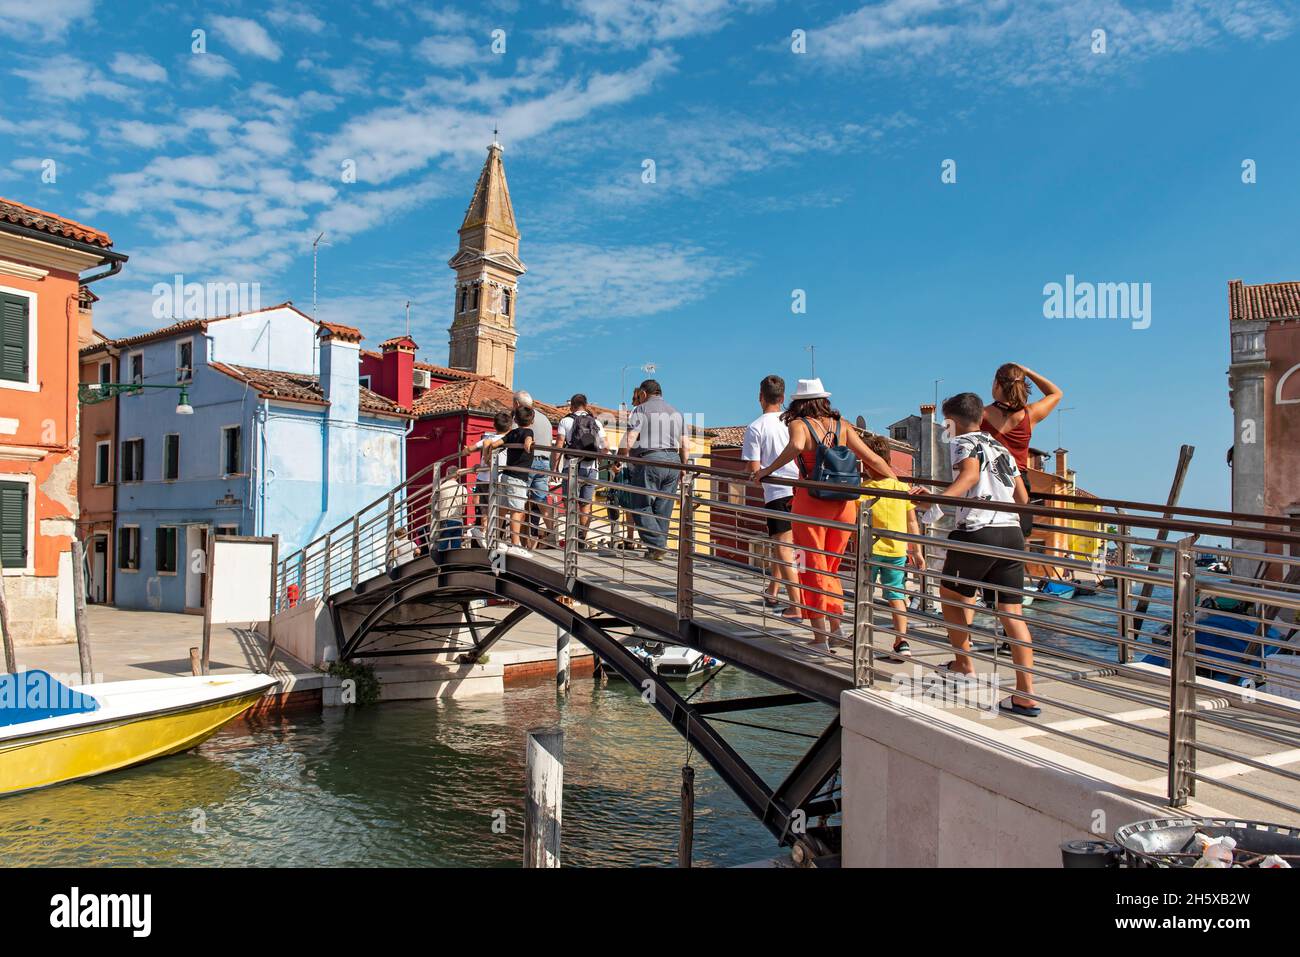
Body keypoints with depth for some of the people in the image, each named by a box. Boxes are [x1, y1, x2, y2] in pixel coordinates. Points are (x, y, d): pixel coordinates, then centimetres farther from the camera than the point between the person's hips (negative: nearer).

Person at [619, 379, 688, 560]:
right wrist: (682, 468, 24)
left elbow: (629, 440, -9)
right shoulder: (676, 413, 20)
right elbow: (686, 446, 15)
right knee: (664, 509, 10)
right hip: (673, 461, 6)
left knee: (642, 507, -1)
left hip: (649, 461, -6)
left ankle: (657, 545, -12)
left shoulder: (641, 410, 2)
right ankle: (659, 549, 12)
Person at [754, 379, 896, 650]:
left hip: (810, 502, -4)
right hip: (844, 504, 4)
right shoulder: (842, 426, 8)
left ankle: (820, 639, 10)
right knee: (831, 568, 22)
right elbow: (871, 458, 2)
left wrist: (768, 470, -19)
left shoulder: (799, 424, -4)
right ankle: (836, 627, 24)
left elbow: (795, 447, -27)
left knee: (813, 570, 7)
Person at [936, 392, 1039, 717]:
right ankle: (1026, 696, 1)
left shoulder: (962, 442, 3)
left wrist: (939, 498, -34)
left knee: (951, 595, 17)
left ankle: (964, 665, 26)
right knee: (1011, 612, 4)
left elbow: (970, 473, -20)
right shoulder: (1000, 447, 23)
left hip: (976, 533, -6)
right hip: (1012, 534, 6)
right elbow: (1023, 498, 23)